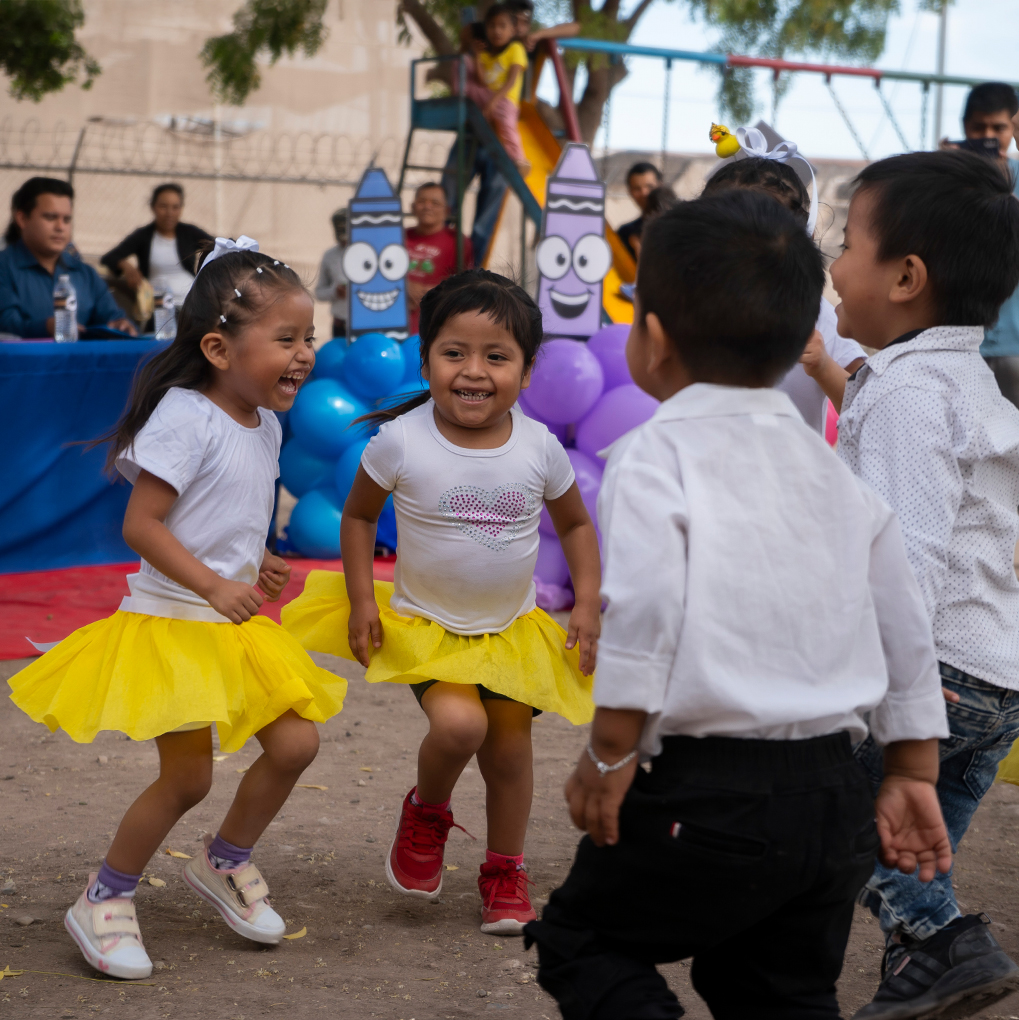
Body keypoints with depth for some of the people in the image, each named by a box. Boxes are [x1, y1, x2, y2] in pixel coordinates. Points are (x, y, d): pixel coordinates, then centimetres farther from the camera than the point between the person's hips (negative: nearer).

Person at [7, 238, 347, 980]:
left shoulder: (264, 424, 8)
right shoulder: (187, 418, -19)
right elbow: (140, 525, -22)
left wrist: (257, 564, 9)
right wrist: (214, 585, -28)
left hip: (236, 622, 8)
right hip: (173, 623, -8)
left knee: (295, 744, 4)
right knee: (187, 776, -7)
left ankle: (225, 864, 27)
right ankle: (104, 902, 13)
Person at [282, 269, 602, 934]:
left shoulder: (540, 447, -11)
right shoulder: (401, 441, -16)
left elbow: (576, 525, 6)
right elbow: (359, 516, 0)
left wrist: (588, 606, -2)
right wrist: (361, 601, -6)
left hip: (514, 627, 3)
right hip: (425, 623, -2)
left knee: (510, 746, 6)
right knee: (459, 723, -25)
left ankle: (506, 874, 30)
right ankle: (426, 815, 8)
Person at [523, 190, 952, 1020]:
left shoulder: (655, 455, -7)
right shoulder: (835, 470, 12)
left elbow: (644, 612, -20)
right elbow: (905, 635, 14)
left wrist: (609, 755, -11)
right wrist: (913, 774, 20)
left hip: (713, 796, -6)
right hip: (835, 797, 6)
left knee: (580, 937, 13)